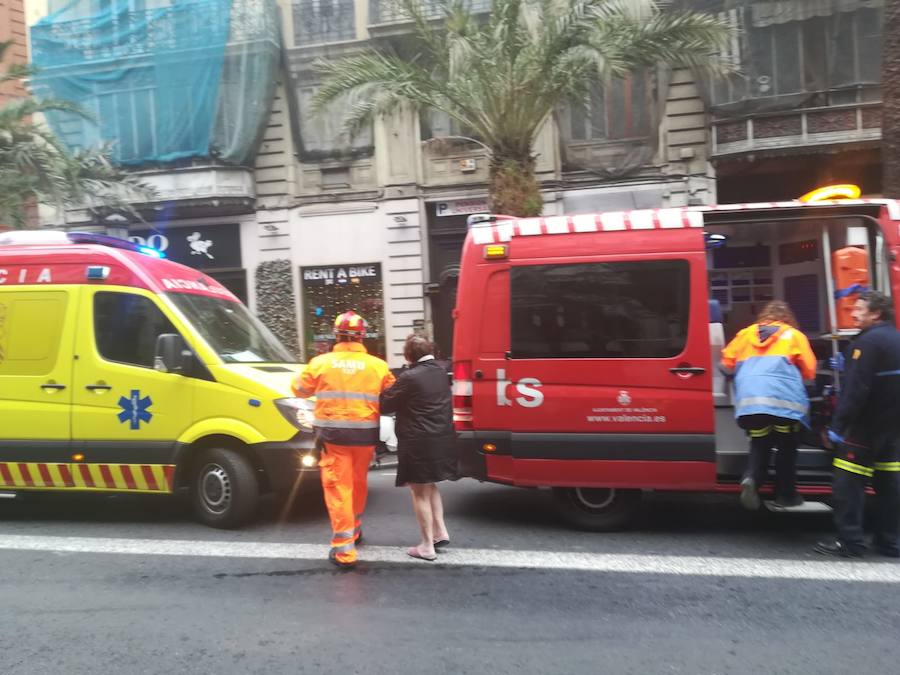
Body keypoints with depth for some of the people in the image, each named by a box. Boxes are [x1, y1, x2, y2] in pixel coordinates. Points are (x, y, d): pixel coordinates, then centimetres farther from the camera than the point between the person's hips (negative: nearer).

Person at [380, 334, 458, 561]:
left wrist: (386, 391, 12)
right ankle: (440, 532, 23)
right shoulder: (441, 372, 7)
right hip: (442, 440, 7)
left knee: (420, 493, 5)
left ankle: (427, 546, 12)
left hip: (418, 443, -7)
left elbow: (386, 404, -9)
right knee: (430, 487, 25)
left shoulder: (410, 377, -17)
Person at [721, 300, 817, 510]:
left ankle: (751, 478, -8)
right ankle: (785, 495, 22)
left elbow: (727, 362, 19)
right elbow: (809, 371, 13)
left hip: (749, 401, 2)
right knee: (786, 447, 16)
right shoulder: (794, 335, 14)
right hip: (784, 400, -2)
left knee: (759, 444, 17)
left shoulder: (746, 333, 20)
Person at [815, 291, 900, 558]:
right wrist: (848, 366, 16)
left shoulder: (869, 341, -17)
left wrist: (838, 424, -21)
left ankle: (849, 542, -2)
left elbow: (856, 389, -23)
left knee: (848, 484, -5)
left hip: (865, 426, -9)